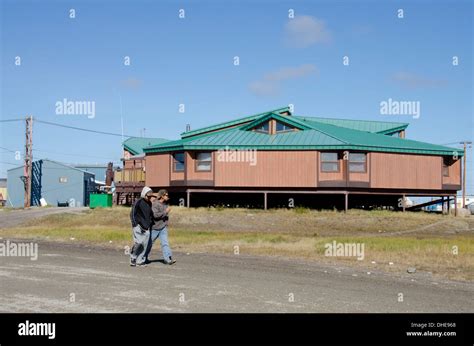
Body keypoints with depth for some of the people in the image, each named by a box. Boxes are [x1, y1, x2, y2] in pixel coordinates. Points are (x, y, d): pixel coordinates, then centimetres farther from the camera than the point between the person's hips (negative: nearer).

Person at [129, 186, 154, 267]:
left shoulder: (149, 203, 13)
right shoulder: (138, 203, -8)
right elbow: (133, 215, -8)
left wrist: (150, 225, 16)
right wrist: (136, 225, -13)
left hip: (146, 228, 6)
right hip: (139, 226, -6)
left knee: (145, 244, 1)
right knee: (138, 242, -15)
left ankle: (140, 260, 7)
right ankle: (133, 258, 2)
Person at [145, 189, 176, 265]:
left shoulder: (165, 204, 8)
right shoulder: (154, 204, -14)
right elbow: (155, 215, -25)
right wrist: (165, 212, -22)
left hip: (163, 227, 5)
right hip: (155, 227, -5)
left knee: (165, 243, -7)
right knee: (150, 243, 9)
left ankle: (168, 259, -14)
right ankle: (144, 257, 26)